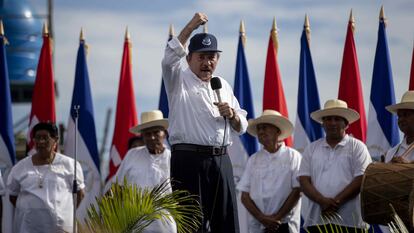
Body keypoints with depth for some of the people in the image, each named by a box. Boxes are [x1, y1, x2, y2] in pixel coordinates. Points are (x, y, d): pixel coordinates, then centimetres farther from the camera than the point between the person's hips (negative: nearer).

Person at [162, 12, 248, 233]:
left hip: (220, 160, 5)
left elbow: (241, 127, 21)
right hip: (189, 159, -5)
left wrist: (232, 115, -2)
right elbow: (169, 58, -18)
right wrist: (190, 27, -25)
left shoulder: (223, 86, 19)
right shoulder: (179, 80, 5)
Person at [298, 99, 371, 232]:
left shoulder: (357, 147, 6)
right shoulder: (312, 149, 15)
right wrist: (323, 201, -12)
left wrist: (336, 201, -13)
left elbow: (361, 180, -4)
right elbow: (304, 180, 6)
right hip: (316, 219, 3)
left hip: (349, 221, -2)